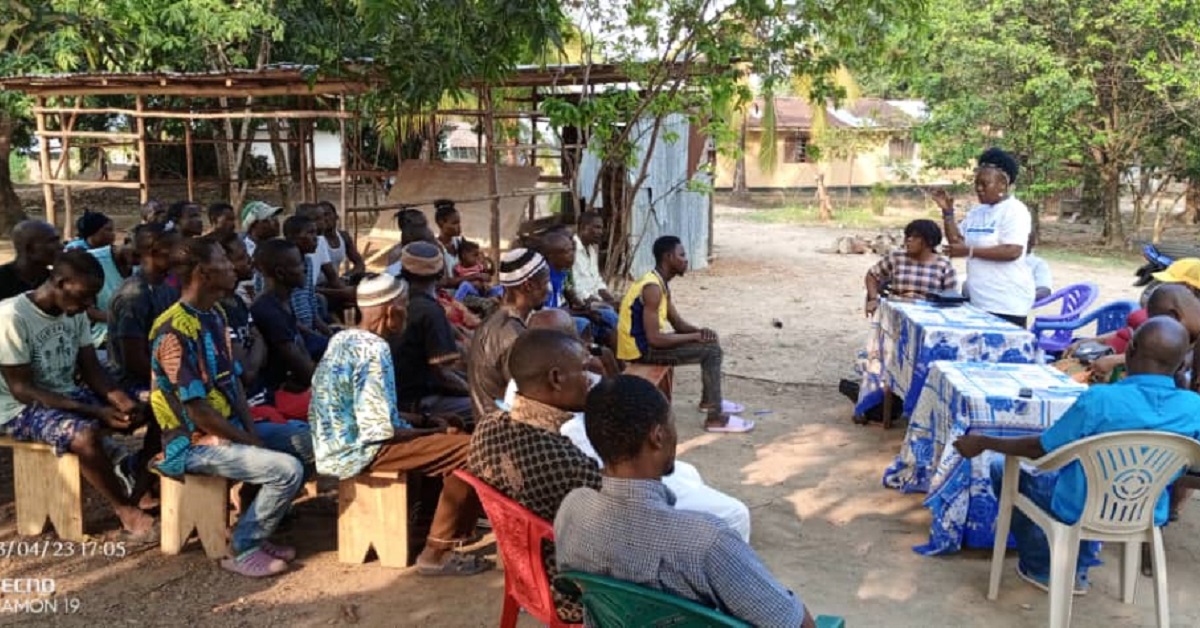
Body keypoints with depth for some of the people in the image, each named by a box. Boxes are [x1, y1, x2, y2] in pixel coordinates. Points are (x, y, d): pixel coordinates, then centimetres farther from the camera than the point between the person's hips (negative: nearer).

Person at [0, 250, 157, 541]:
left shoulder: (75, 313, 1)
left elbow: (91, 369, 2)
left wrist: (123, 401, -19)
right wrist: (95, 412, -29)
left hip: (68, 395, 8)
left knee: (147, 412, -9)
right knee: (86, 434, -35)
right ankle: (127, 512, -19)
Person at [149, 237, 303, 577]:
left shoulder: (215, 316, 8)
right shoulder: (174, 331, -21)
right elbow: (198, 411, -22)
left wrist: (252, 432, -2)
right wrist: (249, 442, -14)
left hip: (230, 429, 10)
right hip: (196, 443, -10)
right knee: (288, 471, -21)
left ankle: (257, 532, 16)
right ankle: (242, 549, -2)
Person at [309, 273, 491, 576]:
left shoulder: (343, 339, 10)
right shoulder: (373, 351, -20)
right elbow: (380, 431, -23)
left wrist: (420, 420, 13)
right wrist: (434, 433, -8)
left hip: (336, 444, 10)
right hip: (358, 452, -10)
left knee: (448, 439, 20)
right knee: (468, 450, -16)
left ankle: (457, 523, 21)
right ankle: (437, 552, -11)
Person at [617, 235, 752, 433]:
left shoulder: (661, 284, 9)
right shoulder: (652, 288, -23)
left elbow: (678, 323, 15)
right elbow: (654, 338, -27)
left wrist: (700, 332, -6)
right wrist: (694, 336, -17)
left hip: (646, 342, 10)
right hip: (641, 350, -10)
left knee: (710, 340, 16)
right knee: (711, 351, -13)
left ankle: (709, 400, 28)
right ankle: (715, 418, -9)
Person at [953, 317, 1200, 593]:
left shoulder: (1100, 399, -30)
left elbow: (1041, 449, -17)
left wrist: (983, 443, -2)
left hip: (1081, 511, -5)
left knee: (1003, 468, 18)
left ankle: (1043, 568, 26)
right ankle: (1079, 567, 36)